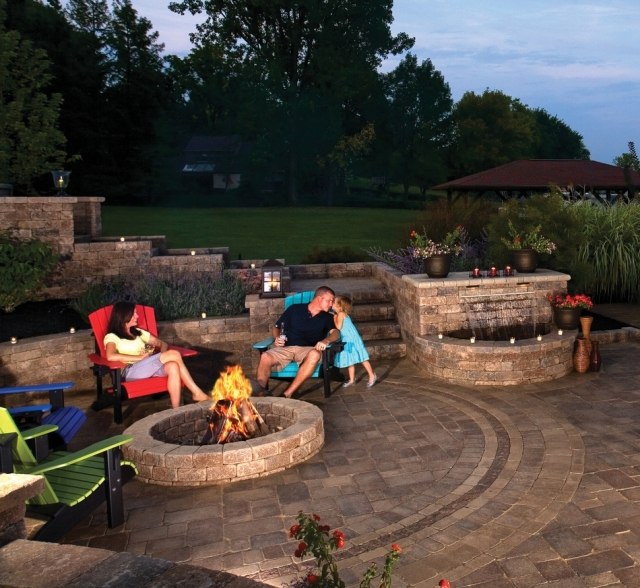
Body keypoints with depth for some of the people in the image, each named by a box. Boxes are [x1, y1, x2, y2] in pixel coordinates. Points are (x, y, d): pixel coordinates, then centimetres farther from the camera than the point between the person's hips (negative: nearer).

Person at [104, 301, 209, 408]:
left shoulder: (138, 332, 25)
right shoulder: (112, 337, 4)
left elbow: (162, 344, 24)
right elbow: (111, 356, -18)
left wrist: (162, 356, 0)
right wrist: (140, 357, -17)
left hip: (150, 368, 7)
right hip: (130, 372, -7)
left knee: (173, 366, -29)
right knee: (174, 354, -25)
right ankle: (197, 393, -22)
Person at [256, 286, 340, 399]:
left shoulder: (327, 317, 15)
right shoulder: (294, 309, 13)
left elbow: (336, 333, -3)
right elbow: (276, 328, 15)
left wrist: (325, 341, -26)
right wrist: (277, 338, -8)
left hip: (307, 349, 0)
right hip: (286, 348, 0)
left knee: (315, 355, -38)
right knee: (265, 357, -32)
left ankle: (287, 394, -35)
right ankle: (261, 392, -21)